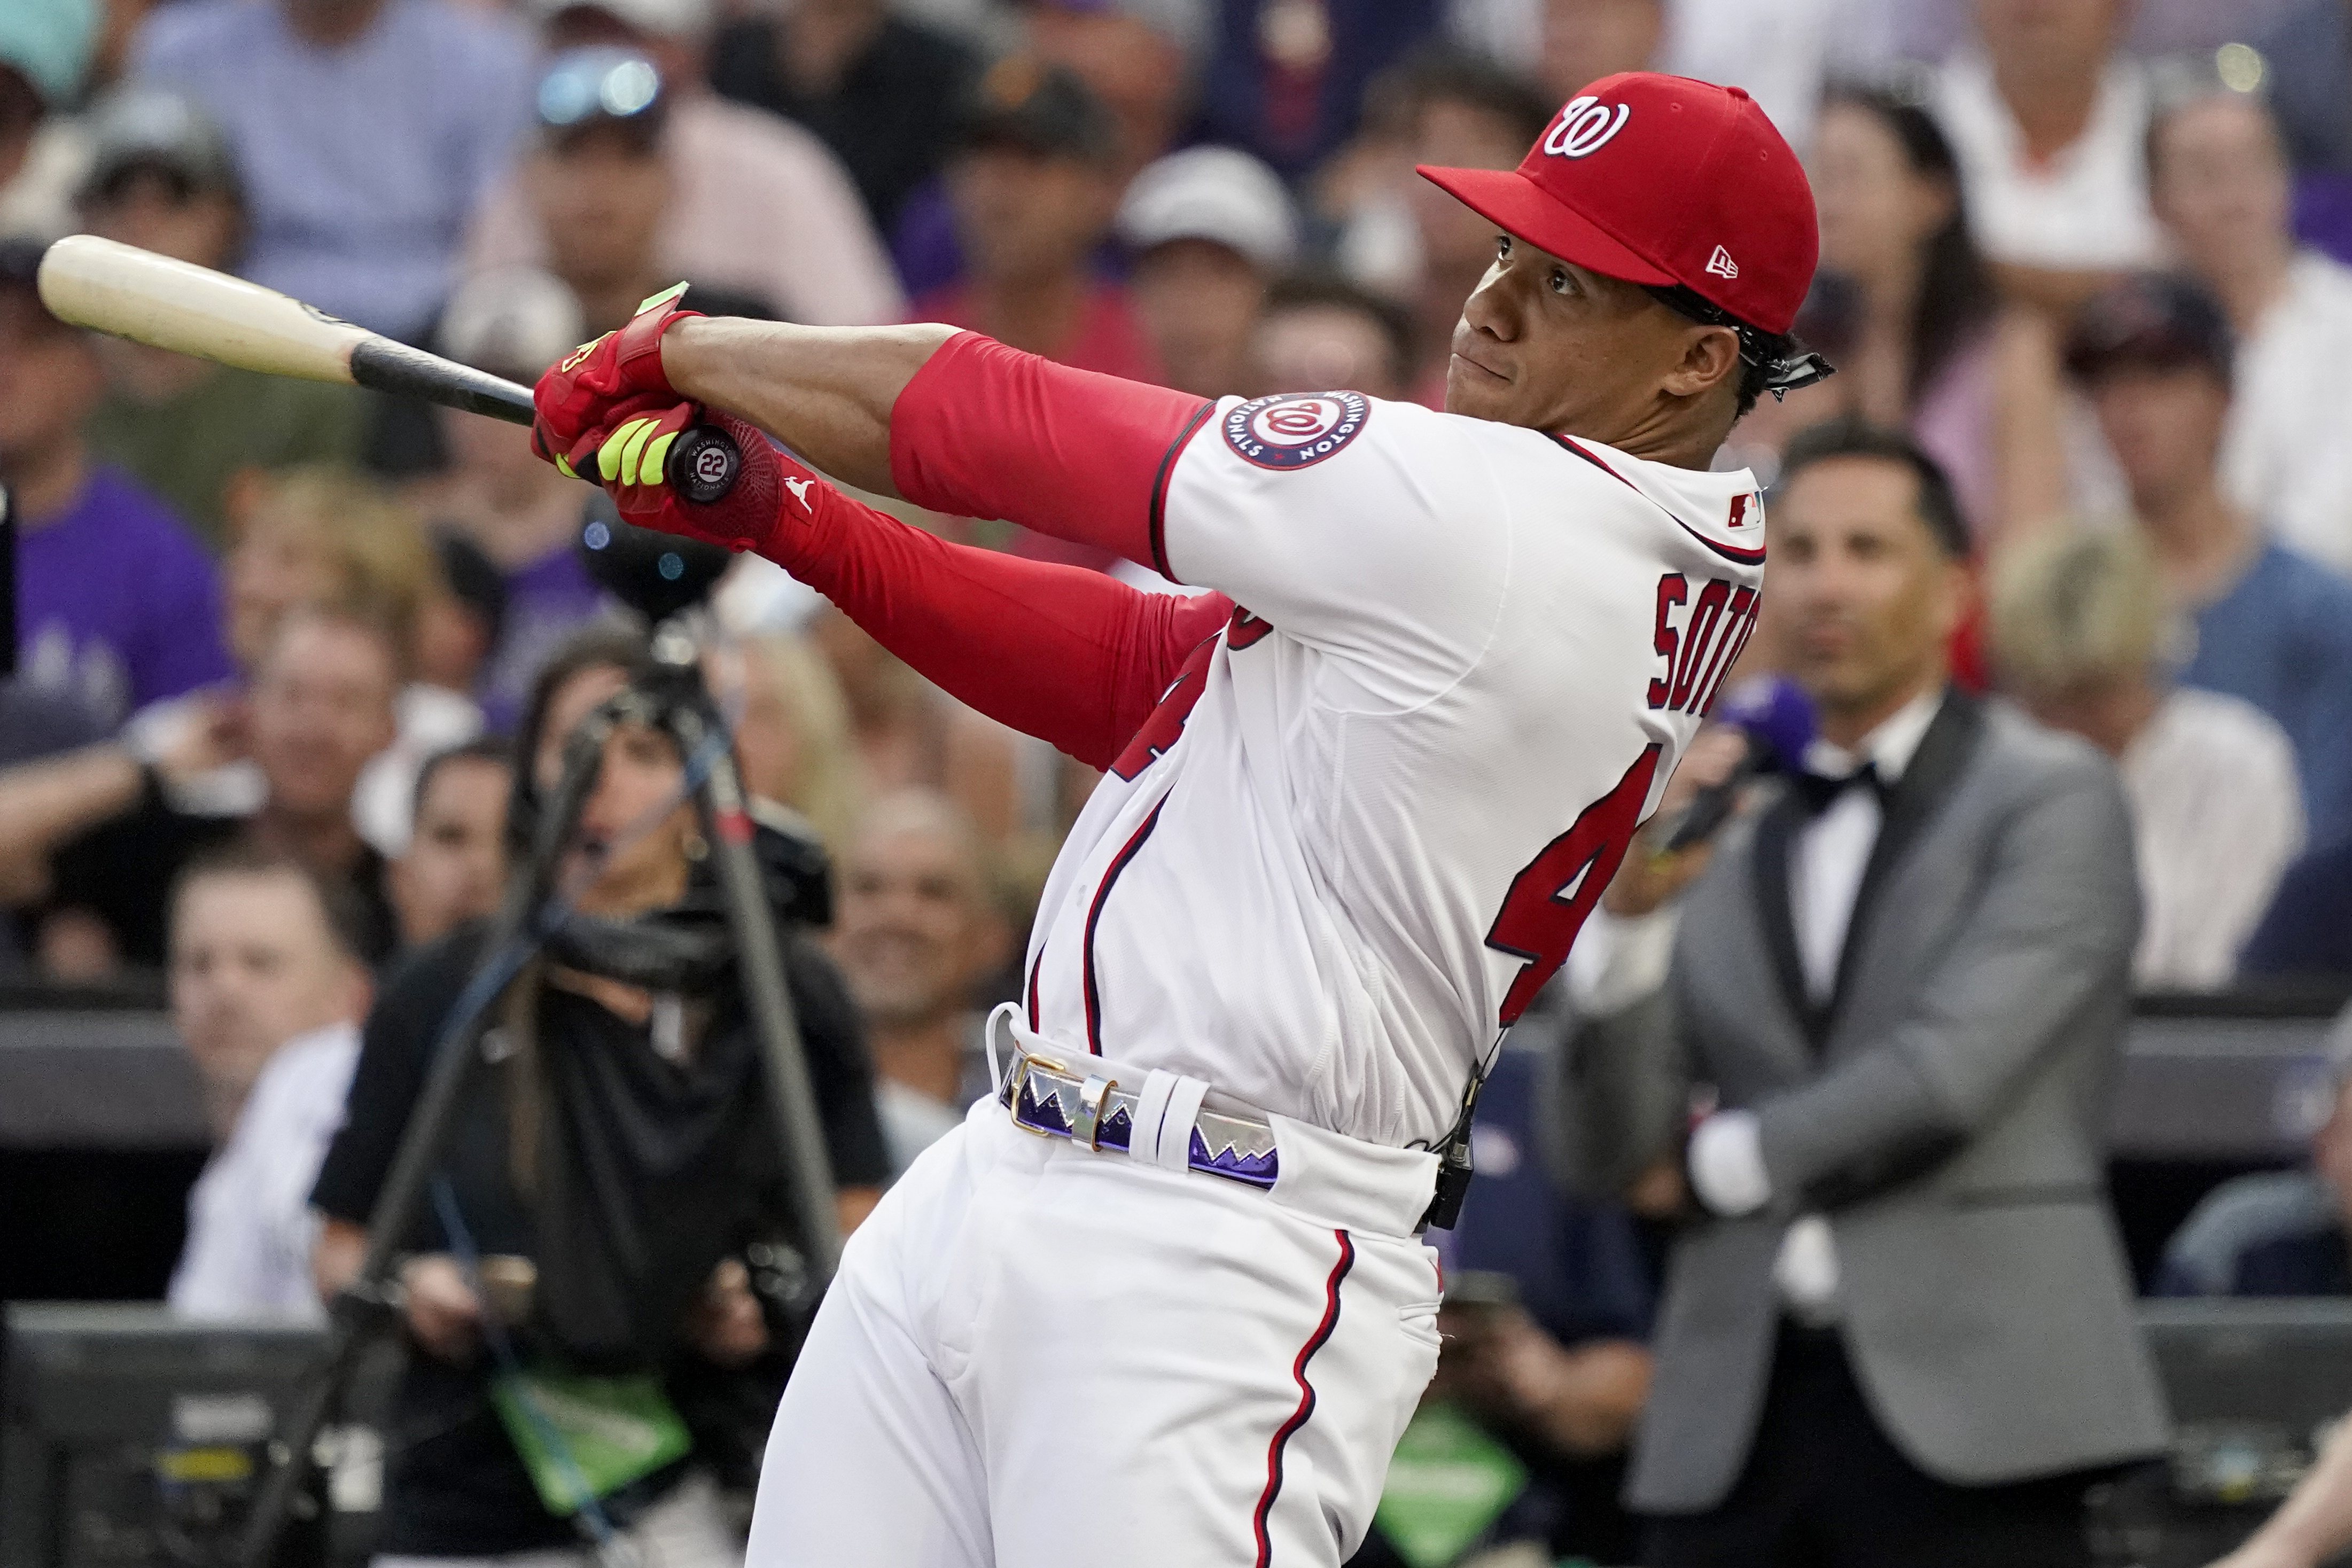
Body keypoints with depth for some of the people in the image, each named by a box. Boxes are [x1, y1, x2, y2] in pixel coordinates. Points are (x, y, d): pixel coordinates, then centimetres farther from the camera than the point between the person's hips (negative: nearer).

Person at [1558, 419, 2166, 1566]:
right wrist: (1630, 911, -6)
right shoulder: (1724, 841, 17)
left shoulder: (2053, 801, 3)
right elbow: (1607, 1154, 8)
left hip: (1963, 1410, -5)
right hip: (1736, 1417, 5)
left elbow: (1953, 1073, -11)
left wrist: (1728, 1158, 2)